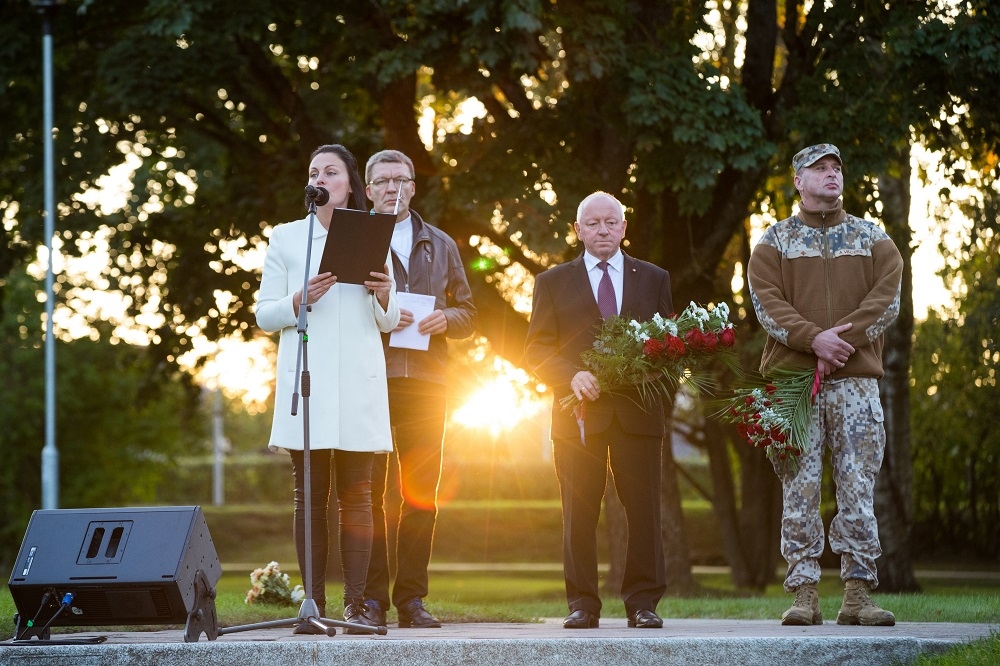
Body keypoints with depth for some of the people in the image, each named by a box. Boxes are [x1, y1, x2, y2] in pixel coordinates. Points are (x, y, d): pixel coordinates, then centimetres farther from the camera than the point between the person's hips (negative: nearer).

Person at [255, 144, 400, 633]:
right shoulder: (286, 237, 11)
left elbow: (387, 323, 15)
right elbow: (264, 315, 7)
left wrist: (384, 295, -7)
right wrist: (300, 300, -12)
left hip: (358, 381, 1)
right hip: (305, 381, -1)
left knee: (356, 495, -2)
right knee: (309, 496, -3)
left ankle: (356, 605, -3)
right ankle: (314, 605, -2)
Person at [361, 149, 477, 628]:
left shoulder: (440, 244, 18)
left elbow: (467, 314, 18)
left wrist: (444, 320, -4)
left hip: (425, 381, 3)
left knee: (421, 494, 0)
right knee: (368, 490, -5)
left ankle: (411, 598, 5)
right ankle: (371, 596, -1)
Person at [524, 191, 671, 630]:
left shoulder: (653, 279, 14)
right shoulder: (553, 282, 11)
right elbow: (536, 351, 6)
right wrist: (572, 376, -12)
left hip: (637, 411, 1)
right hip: (579, 412, -1)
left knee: (644, 510, -2)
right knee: (579, 514, -2)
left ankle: (643, 603, 4)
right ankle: (582, 605, 3)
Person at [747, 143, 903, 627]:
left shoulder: (873, 239, 14)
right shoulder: (774, 242, 10)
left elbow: (887, 298, 1)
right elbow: (766, 302, -3)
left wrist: (843, 340, -14)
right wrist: (814, 339, -18)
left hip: (855, 379, 1)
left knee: (858, 487, -3)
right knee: (800, 490, -3)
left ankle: (858, 595, -1)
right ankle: (804, 595, -2)